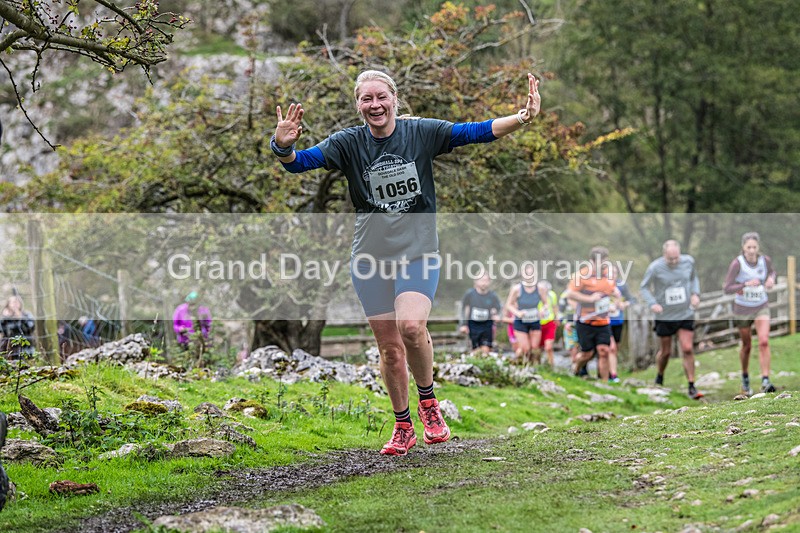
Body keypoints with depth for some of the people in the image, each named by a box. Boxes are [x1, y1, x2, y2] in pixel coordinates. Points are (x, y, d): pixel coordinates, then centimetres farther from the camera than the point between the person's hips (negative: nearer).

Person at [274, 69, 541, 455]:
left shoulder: (423, 133, -3)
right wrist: (283, 147, -35)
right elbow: (300, 162, -11)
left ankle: (428, 401, 1)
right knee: (389, 346, 5)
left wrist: (522, 118, -24)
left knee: (412, 327, -25)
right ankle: (403, 427, 23)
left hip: (418, 251, -2)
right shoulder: (348, 144, -1)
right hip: (370, 255, 2)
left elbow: (478, 132, -8)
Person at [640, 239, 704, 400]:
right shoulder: (655, 268, -16)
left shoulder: (688, 261, -6)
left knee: (688, 349, -8)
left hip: (686, 314, 2)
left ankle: (692, 387, -1)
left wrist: (695, 294, -3)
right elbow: (644, 288, -4)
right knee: (665, 352, 9)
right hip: (664, 316, -2)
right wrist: (652, 303, -20)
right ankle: (659, 379, 38)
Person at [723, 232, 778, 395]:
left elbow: (772, 271, 13)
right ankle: (745, 378, 37)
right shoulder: (737, 263, -21)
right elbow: (727, 288, -21)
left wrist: (771, 279, -11)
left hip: (762, 307, 1)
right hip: (742, 308, -1)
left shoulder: (765, 259, -11)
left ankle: (765, 381, -21)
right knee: (747, 346, 13)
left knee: (764, 342, -18)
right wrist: (746, 284, -35)